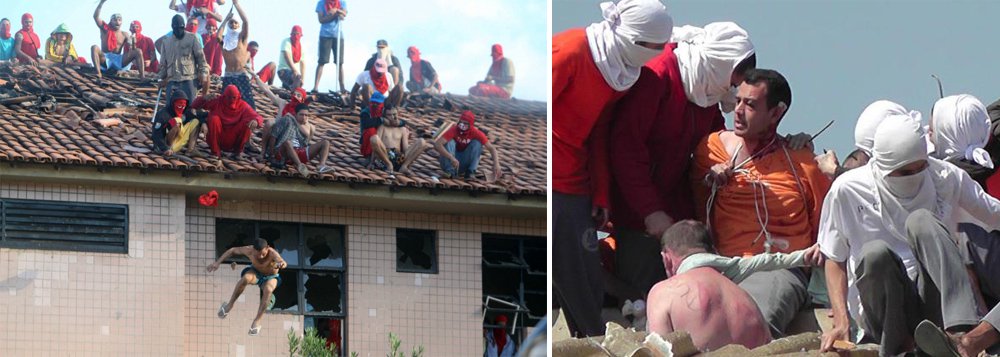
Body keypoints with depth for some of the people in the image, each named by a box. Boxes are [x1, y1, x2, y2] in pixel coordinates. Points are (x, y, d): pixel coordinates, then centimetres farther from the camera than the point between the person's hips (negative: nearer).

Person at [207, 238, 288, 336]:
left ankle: (257, 320, -25)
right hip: (255, 272, 2)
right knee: (246, 278, -35)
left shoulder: (272, 253, -37)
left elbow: (282, 262, -59)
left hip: (270, 277, -2)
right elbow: (233, 250, -9)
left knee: (268, 290, -37)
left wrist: (282, 264, -84)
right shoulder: (249, 250, -28)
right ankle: (229, 305, -16)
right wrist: (217, 262, -10)